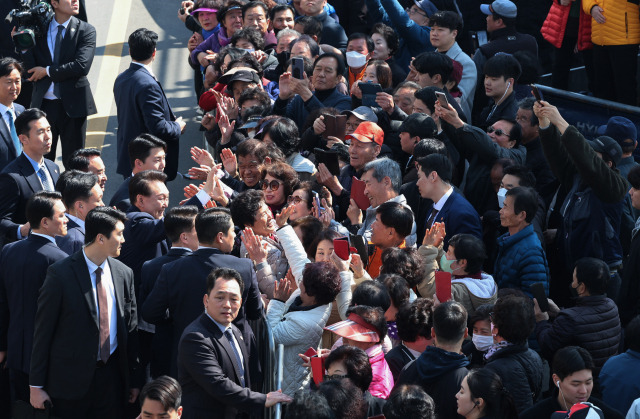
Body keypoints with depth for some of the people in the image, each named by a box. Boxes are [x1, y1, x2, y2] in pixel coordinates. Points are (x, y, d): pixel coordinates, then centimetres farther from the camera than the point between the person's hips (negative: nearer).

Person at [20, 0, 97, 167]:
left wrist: (47, 71, -12)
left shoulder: (86, 30, -2)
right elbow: (31, 70, 1)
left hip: (72, 104, -2)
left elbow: (82, 66, -16)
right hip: (43, 104, 2)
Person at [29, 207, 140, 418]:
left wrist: (133, 380, 12)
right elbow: (42, 331, -8)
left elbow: (130, 329, 12)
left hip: (110, 376, 4)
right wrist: (36, 386, -9)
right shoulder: (60, 273, -11)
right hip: (70, 379, -4)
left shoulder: (124, 274, 6)